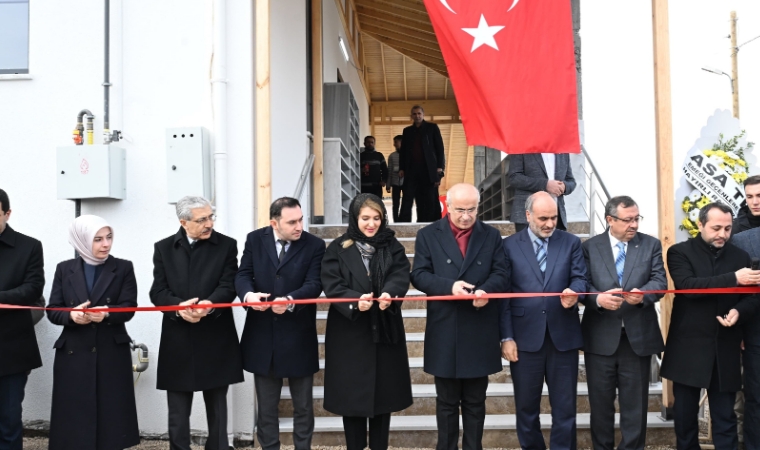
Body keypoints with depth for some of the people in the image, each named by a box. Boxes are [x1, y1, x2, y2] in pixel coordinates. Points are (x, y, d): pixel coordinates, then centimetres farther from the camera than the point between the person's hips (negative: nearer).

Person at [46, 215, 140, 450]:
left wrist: (106, 313, -25)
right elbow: (53, 310, 3)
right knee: (74, 418, 2)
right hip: (73, 354, 1)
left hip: (112, 354, -1)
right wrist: (71, 315, -18)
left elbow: (128, 308, -5)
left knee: (110, 415, 0)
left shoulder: (123, 268, 3)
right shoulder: (64, 269, 7)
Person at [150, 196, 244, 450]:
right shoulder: (164, 248, 6)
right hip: (178, 341, 1)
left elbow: (229, 286, -8)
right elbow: (157, 291, -1)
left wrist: (209, 304, -27)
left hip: (215, 340, -1)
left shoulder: (226, 245, 2)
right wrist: (179, 307, -21)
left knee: (217, 408, 11)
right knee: (178, 413, 7)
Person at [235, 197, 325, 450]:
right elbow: (243, 275, -2)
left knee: (303, 405, 12)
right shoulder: (255, 240, 1)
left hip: (298, 336, -1)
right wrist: (248, 294, -25)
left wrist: (290, 300, -33)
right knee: (266, 406, 14)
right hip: (262, 335, 2)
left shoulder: (314, 245, -5)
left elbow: (314, 284, -14)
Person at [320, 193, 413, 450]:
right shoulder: (338, 249, 1)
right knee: (352, 394, 4)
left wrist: (388, 294, -31)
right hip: (349, 333, -2)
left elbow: (401, 276, -9)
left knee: (383, 392, 9)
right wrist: (355, 300, -28)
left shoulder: (392, 247, 7)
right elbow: (332, 285, -10)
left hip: (385, 330, 2)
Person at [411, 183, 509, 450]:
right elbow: (419, 275, -4)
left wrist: (486, 290, -21)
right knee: (447, 402, 11)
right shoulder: (428, 235, 2)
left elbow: (502, 274, 1)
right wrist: (449, 286, -21)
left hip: (479, 332, 1)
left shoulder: (491, 235, 7)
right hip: (444, 332, -1)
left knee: (475, 402, 12)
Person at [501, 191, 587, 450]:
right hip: (525, 337, -1)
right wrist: (506, 337, -6)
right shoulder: (510, 245, 2)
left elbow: (580, 278, 0)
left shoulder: (571, 243, 7)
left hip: (563, 336, 1)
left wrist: (573, 291, -25)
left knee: (565, 406, 8)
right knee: (526, 407, 12)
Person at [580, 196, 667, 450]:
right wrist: (598, 298, -24)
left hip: (638, 336, 1)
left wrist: (642, 294, -27)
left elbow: (660, 281, -6)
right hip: (601, 337, 0)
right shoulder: (590, 247, 3)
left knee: (635, 402, 9)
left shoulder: (651, 245, 5)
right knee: (600, 401, 10)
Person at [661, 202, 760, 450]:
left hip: (725, 351, 2)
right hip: (688, 348, -2)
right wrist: (733, 278, -24)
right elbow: (688, 286, -19)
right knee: (685, 414, 12)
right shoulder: (680, 252, -3)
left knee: (725, 418, 7)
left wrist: (739, 312, -15)